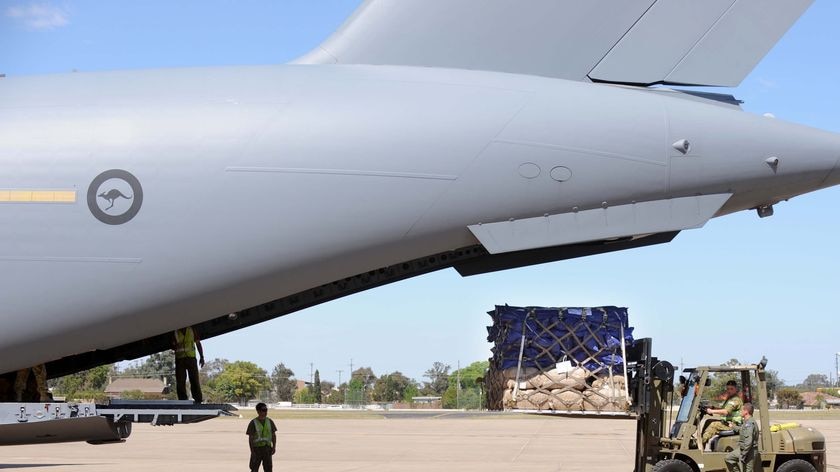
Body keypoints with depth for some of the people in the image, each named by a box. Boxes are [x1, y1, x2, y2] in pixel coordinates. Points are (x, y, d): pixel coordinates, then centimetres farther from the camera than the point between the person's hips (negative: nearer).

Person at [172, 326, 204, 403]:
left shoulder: (191, 331, 8)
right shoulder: (175, 333, 7)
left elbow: (198, 344, 12)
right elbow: (172, 346, 11)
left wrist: (202, 357, 5)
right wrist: (176, 346, -14)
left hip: (191, 358, 0)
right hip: (179, 359, 1)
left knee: (194, 379, -7)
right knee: (180, 381, -4)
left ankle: (198, 400, -5)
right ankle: (182, 400, 0)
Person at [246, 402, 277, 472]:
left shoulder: (269, 421, 5)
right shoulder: (253, 423, -7)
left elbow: (273, 435, 10)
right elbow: (250, 438, -7)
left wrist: (274, 447, 1)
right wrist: (252, 451, -12)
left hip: (267, 448, 3)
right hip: (257, 448, -3)